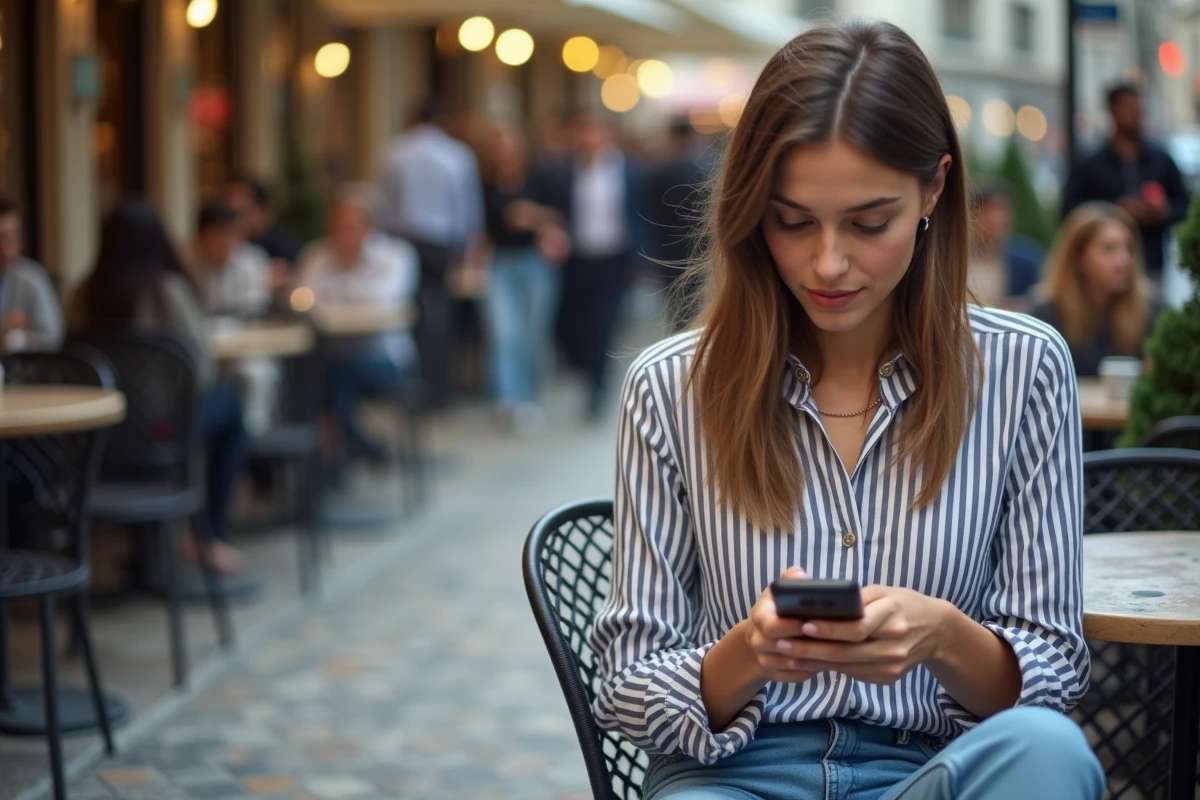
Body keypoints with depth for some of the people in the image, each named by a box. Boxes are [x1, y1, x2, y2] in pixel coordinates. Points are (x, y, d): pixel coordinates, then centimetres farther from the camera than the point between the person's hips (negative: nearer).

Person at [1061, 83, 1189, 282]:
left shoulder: (1162, 162, 13)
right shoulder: (1089, 167, 5)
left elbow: (1184, 206, 17)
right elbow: (1071, 213, -1)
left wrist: (1165, 212, -5)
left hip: (1153, 267, 2)